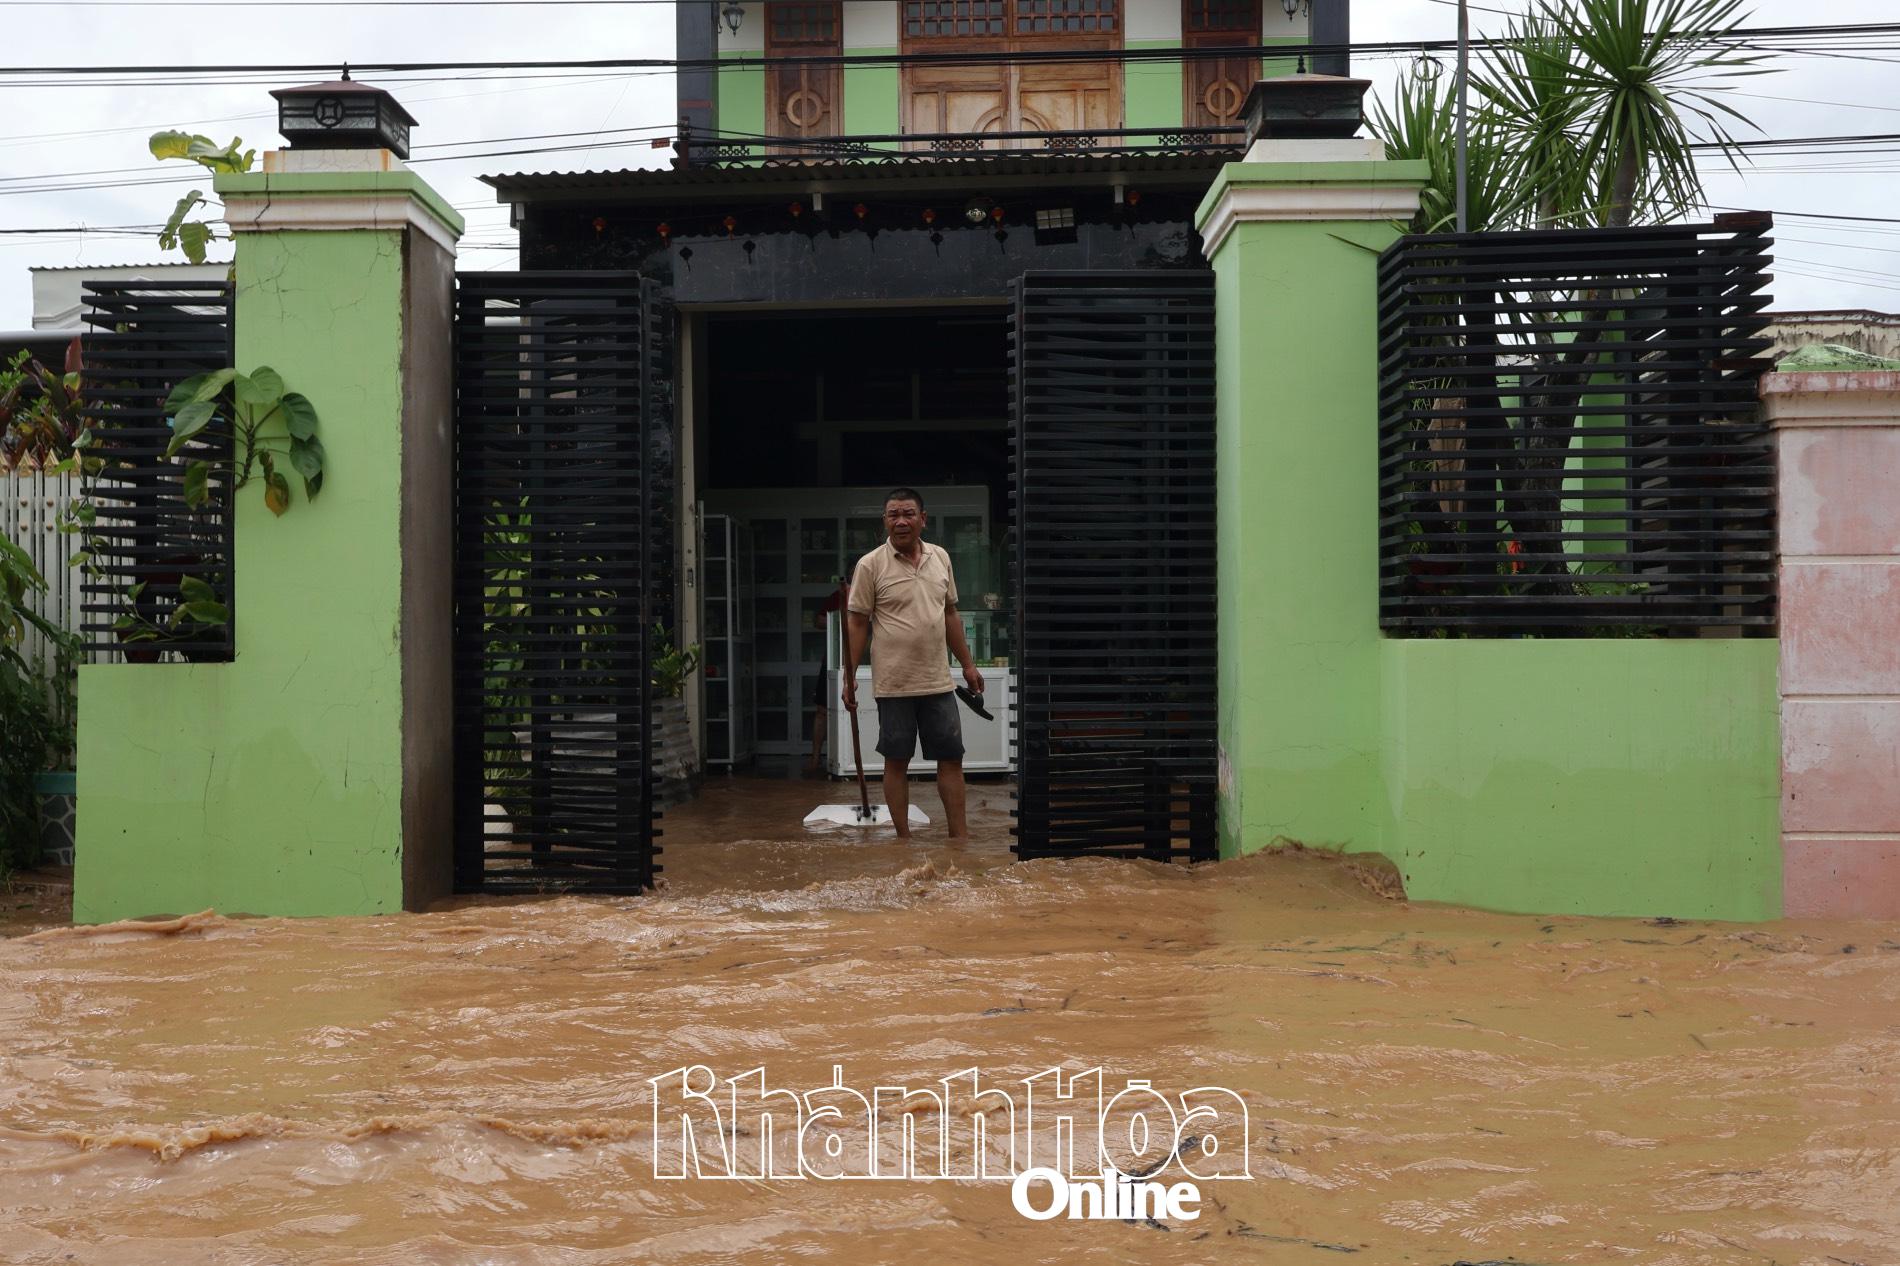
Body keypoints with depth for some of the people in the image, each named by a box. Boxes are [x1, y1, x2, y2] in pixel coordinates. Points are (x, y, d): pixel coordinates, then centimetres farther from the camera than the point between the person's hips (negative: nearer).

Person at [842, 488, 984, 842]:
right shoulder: (871, 565, -7)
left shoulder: (940, 558, 7)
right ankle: (903, 839, 12)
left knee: (951, 758, 5)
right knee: (896, 760, 4)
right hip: (894, 685, -4)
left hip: (939, 682, 4)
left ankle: (960, 837, 11)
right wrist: (850, 676, -10)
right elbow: (857, 623, -6)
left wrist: (967, 664, 14)